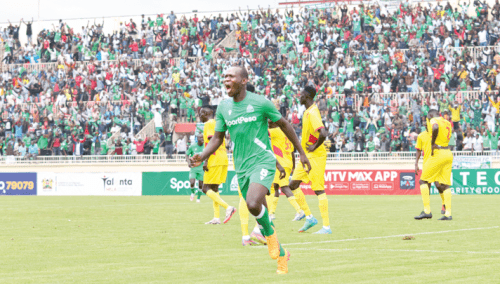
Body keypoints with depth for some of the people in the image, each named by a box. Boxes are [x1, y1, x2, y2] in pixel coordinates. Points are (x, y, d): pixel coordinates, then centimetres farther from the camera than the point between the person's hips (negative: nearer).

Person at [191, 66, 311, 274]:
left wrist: (301, 153, 8)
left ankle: (269, 232, 0)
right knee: (260, 213, 8)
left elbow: (284, 125, 4)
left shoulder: (260, 103, -7)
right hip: (241, 167, 5)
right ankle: (281, 256, 25)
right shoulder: (223, 107, 6)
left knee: (253, 204, -29)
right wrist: (202, 156, -7)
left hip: (262, 161, -5)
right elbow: (218, 138, 11)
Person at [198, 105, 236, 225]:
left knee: (206, 189, -7)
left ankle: (228, 207, -21)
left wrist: (206, 161, -19)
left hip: (214, 161, -9)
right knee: (214, 189, 11)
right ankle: (216, 218, 6)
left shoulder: (208, 124, -7)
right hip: (223, 160, 9)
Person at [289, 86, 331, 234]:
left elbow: (323, 133, -33)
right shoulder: (308, 112, 12)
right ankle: (309, 217, 15)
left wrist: (315, 147, -19)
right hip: (306, 156, 10)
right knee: (293, 185, 9)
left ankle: (326, 226, -5)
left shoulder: (312, 113, -19)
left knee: (319, 190, -8)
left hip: (316, 155, -10)